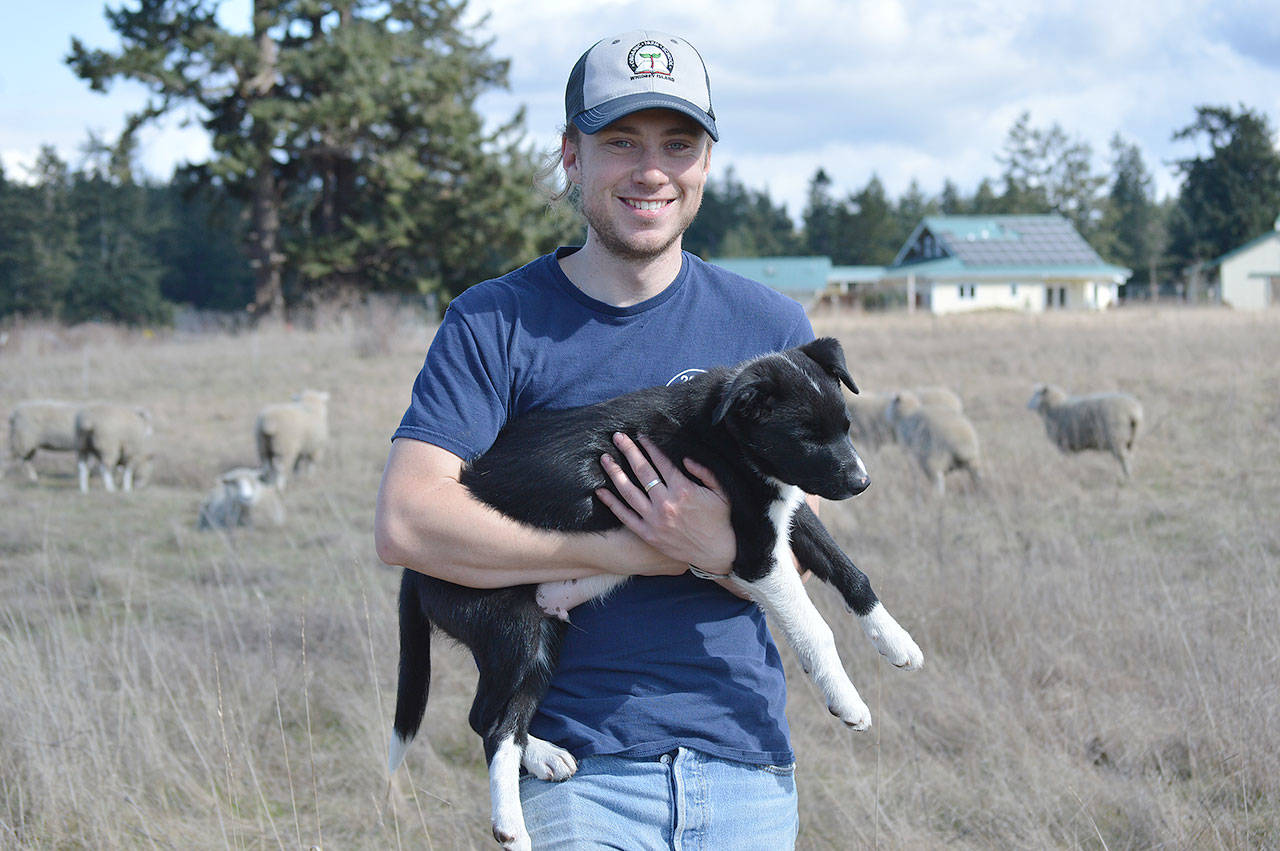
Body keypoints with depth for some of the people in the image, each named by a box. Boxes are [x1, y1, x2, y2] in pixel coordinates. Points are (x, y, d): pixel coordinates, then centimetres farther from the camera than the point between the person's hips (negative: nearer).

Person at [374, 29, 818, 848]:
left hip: (747, 760, 3)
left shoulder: (771, 327, 8)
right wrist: (624, 551, -14)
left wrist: (719, 549, -17)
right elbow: (406, 524, -13)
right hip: (578, 768, -3)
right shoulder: (496, 322, -2)